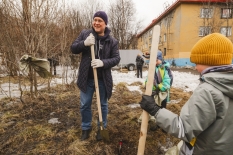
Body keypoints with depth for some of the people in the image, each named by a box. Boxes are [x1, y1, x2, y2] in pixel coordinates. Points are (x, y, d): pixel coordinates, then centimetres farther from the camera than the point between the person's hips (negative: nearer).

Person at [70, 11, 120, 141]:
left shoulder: (112, 41, -5)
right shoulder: (85, 34, -1)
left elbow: (116, 58, -7)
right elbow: (73, 48, 0)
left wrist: (103, 62, -25)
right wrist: (84, 43, -21)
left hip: (103, 79, -1)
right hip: (87, 78, 1)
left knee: (103, 105, 15)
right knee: (85, 105, 13)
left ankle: (102, 128, 37)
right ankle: (86, 128, 36)